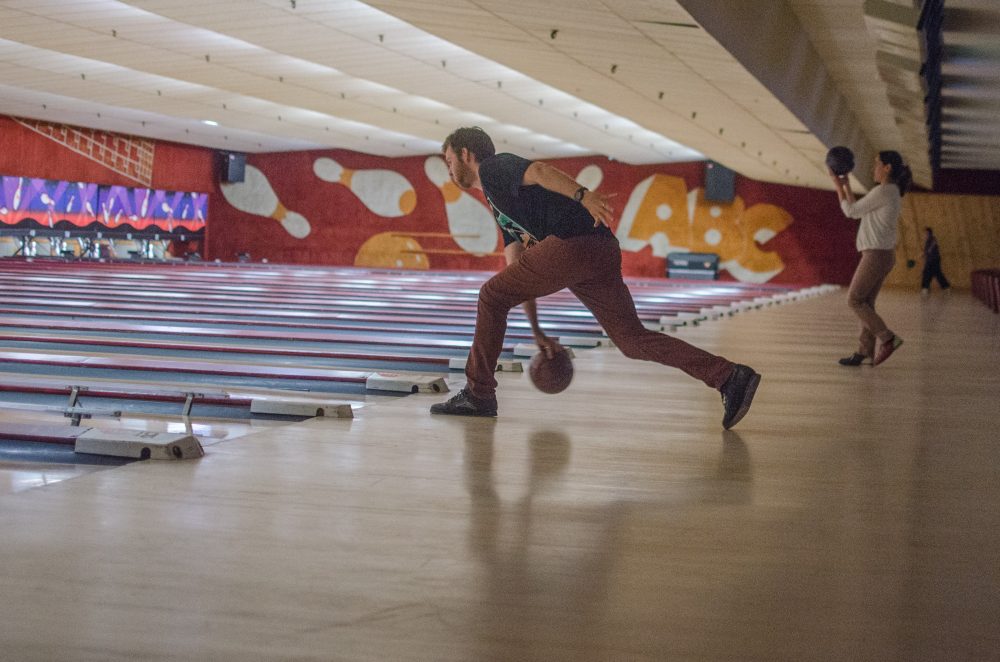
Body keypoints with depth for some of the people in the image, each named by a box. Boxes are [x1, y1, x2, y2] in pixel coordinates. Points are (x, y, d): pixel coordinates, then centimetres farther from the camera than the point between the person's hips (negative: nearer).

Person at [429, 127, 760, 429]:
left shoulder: (493, 168, 7)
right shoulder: (501, 206, 34)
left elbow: (539, 171, -16)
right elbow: (520, 275, 34)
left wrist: (583, 195, -34)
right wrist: (537, 332, 33)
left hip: (573, 243, -9)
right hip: (603, 254, 9)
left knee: (492, 296, 6)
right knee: (633, 340, 6)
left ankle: (478, 394, 11)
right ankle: (730, 377, -1)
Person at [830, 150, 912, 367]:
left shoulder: (883, 191, -16)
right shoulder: (892, 193, 16)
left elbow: (851, 211, -8)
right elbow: (857, 211, 22)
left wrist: (837, 185, 1)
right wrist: (845, 185, 21)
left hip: (876, 254, -10)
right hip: (883, 254, 10)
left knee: (854, 300, -4)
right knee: (865, 303, 9)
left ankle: (887, 338, -8)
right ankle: (865, 352, 8)